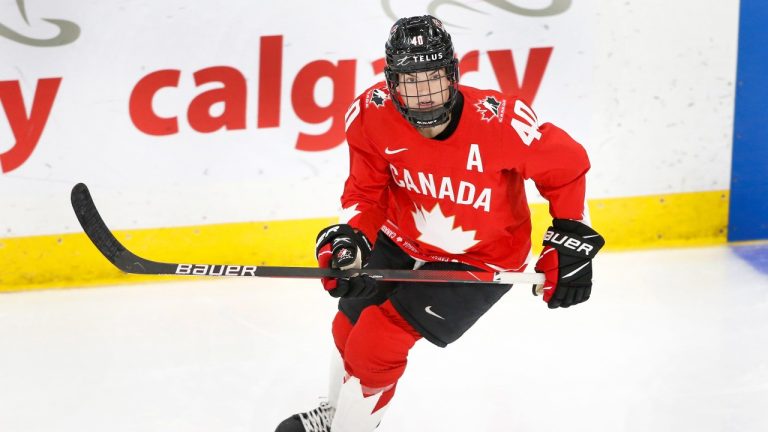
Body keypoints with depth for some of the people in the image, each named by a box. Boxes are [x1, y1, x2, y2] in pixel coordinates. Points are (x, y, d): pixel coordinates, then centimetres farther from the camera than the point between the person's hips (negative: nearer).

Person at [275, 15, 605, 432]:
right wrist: (349, 237, -26)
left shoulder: (499, 120, -32)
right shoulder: (372, 115, -21)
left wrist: (572, 241, -13)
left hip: (480, 261, -5)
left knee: (377, 342, -14)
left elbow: (566, 166, -16)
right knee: (349, 328, 18)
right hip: (403, 240, 5)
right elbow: (367, 190, -7)